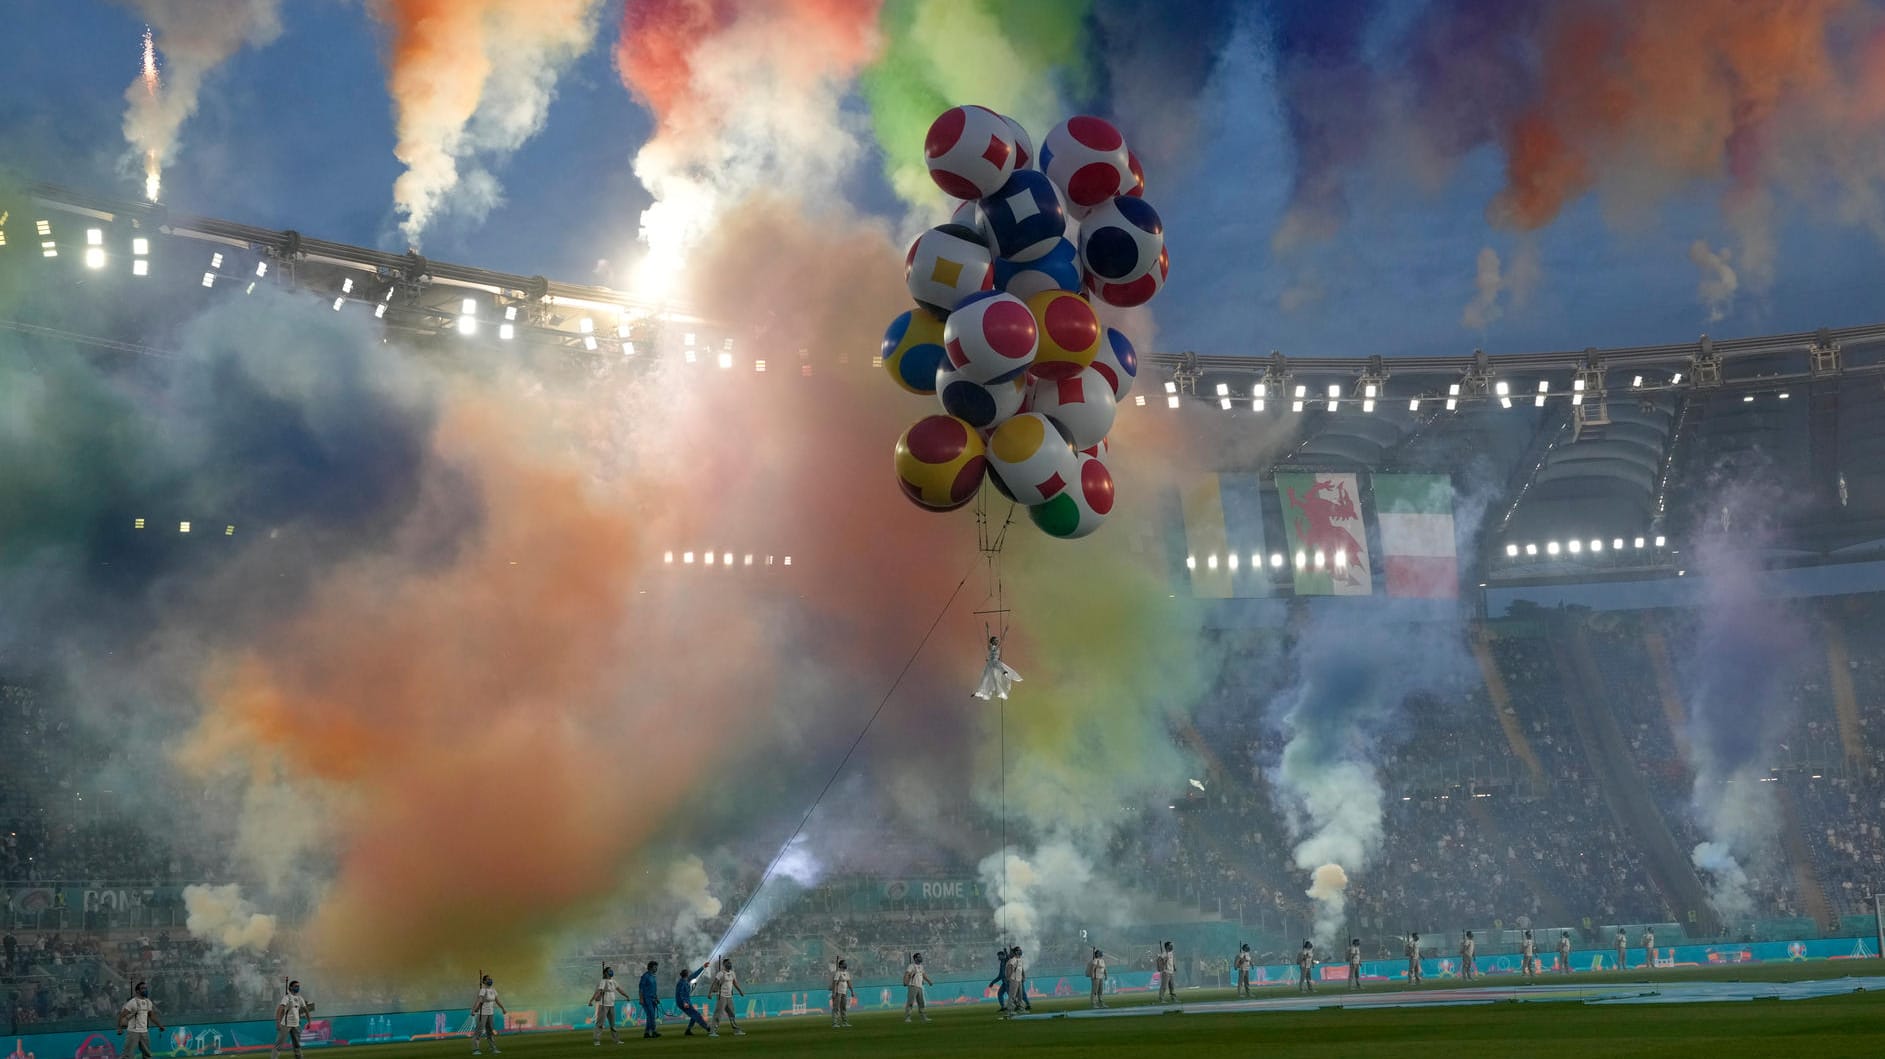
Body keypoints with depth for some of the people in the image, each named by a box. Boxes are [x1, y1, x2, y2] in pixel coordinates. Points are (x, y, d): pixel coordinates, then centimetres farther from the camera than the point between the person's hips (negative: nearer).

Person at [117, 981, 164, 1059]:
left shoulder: (148, 1002, 9)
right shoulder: (132, 1002, -12)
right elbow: (122, 1015, -14)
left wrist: (159, 1025, 17)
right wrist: (119, 1028, -24)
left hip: (144, 1032, 7)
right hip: (133, 1031, -7)